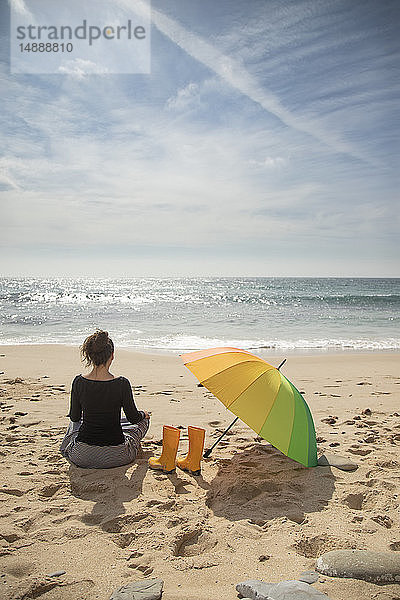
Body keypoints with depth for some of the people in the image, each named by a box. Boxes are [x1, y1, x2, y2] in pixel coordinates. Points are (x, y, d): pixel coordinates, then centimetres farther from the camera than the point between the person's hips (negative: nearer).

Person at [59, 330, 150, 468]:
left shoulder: (79, 382, -10)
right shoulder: (121, 384, -17)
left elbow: (75, 417, 4)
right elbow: (133, 418, -5)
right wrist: (143, 414, 19)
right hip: (115, 457, -2)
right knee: (143, 420, 27)